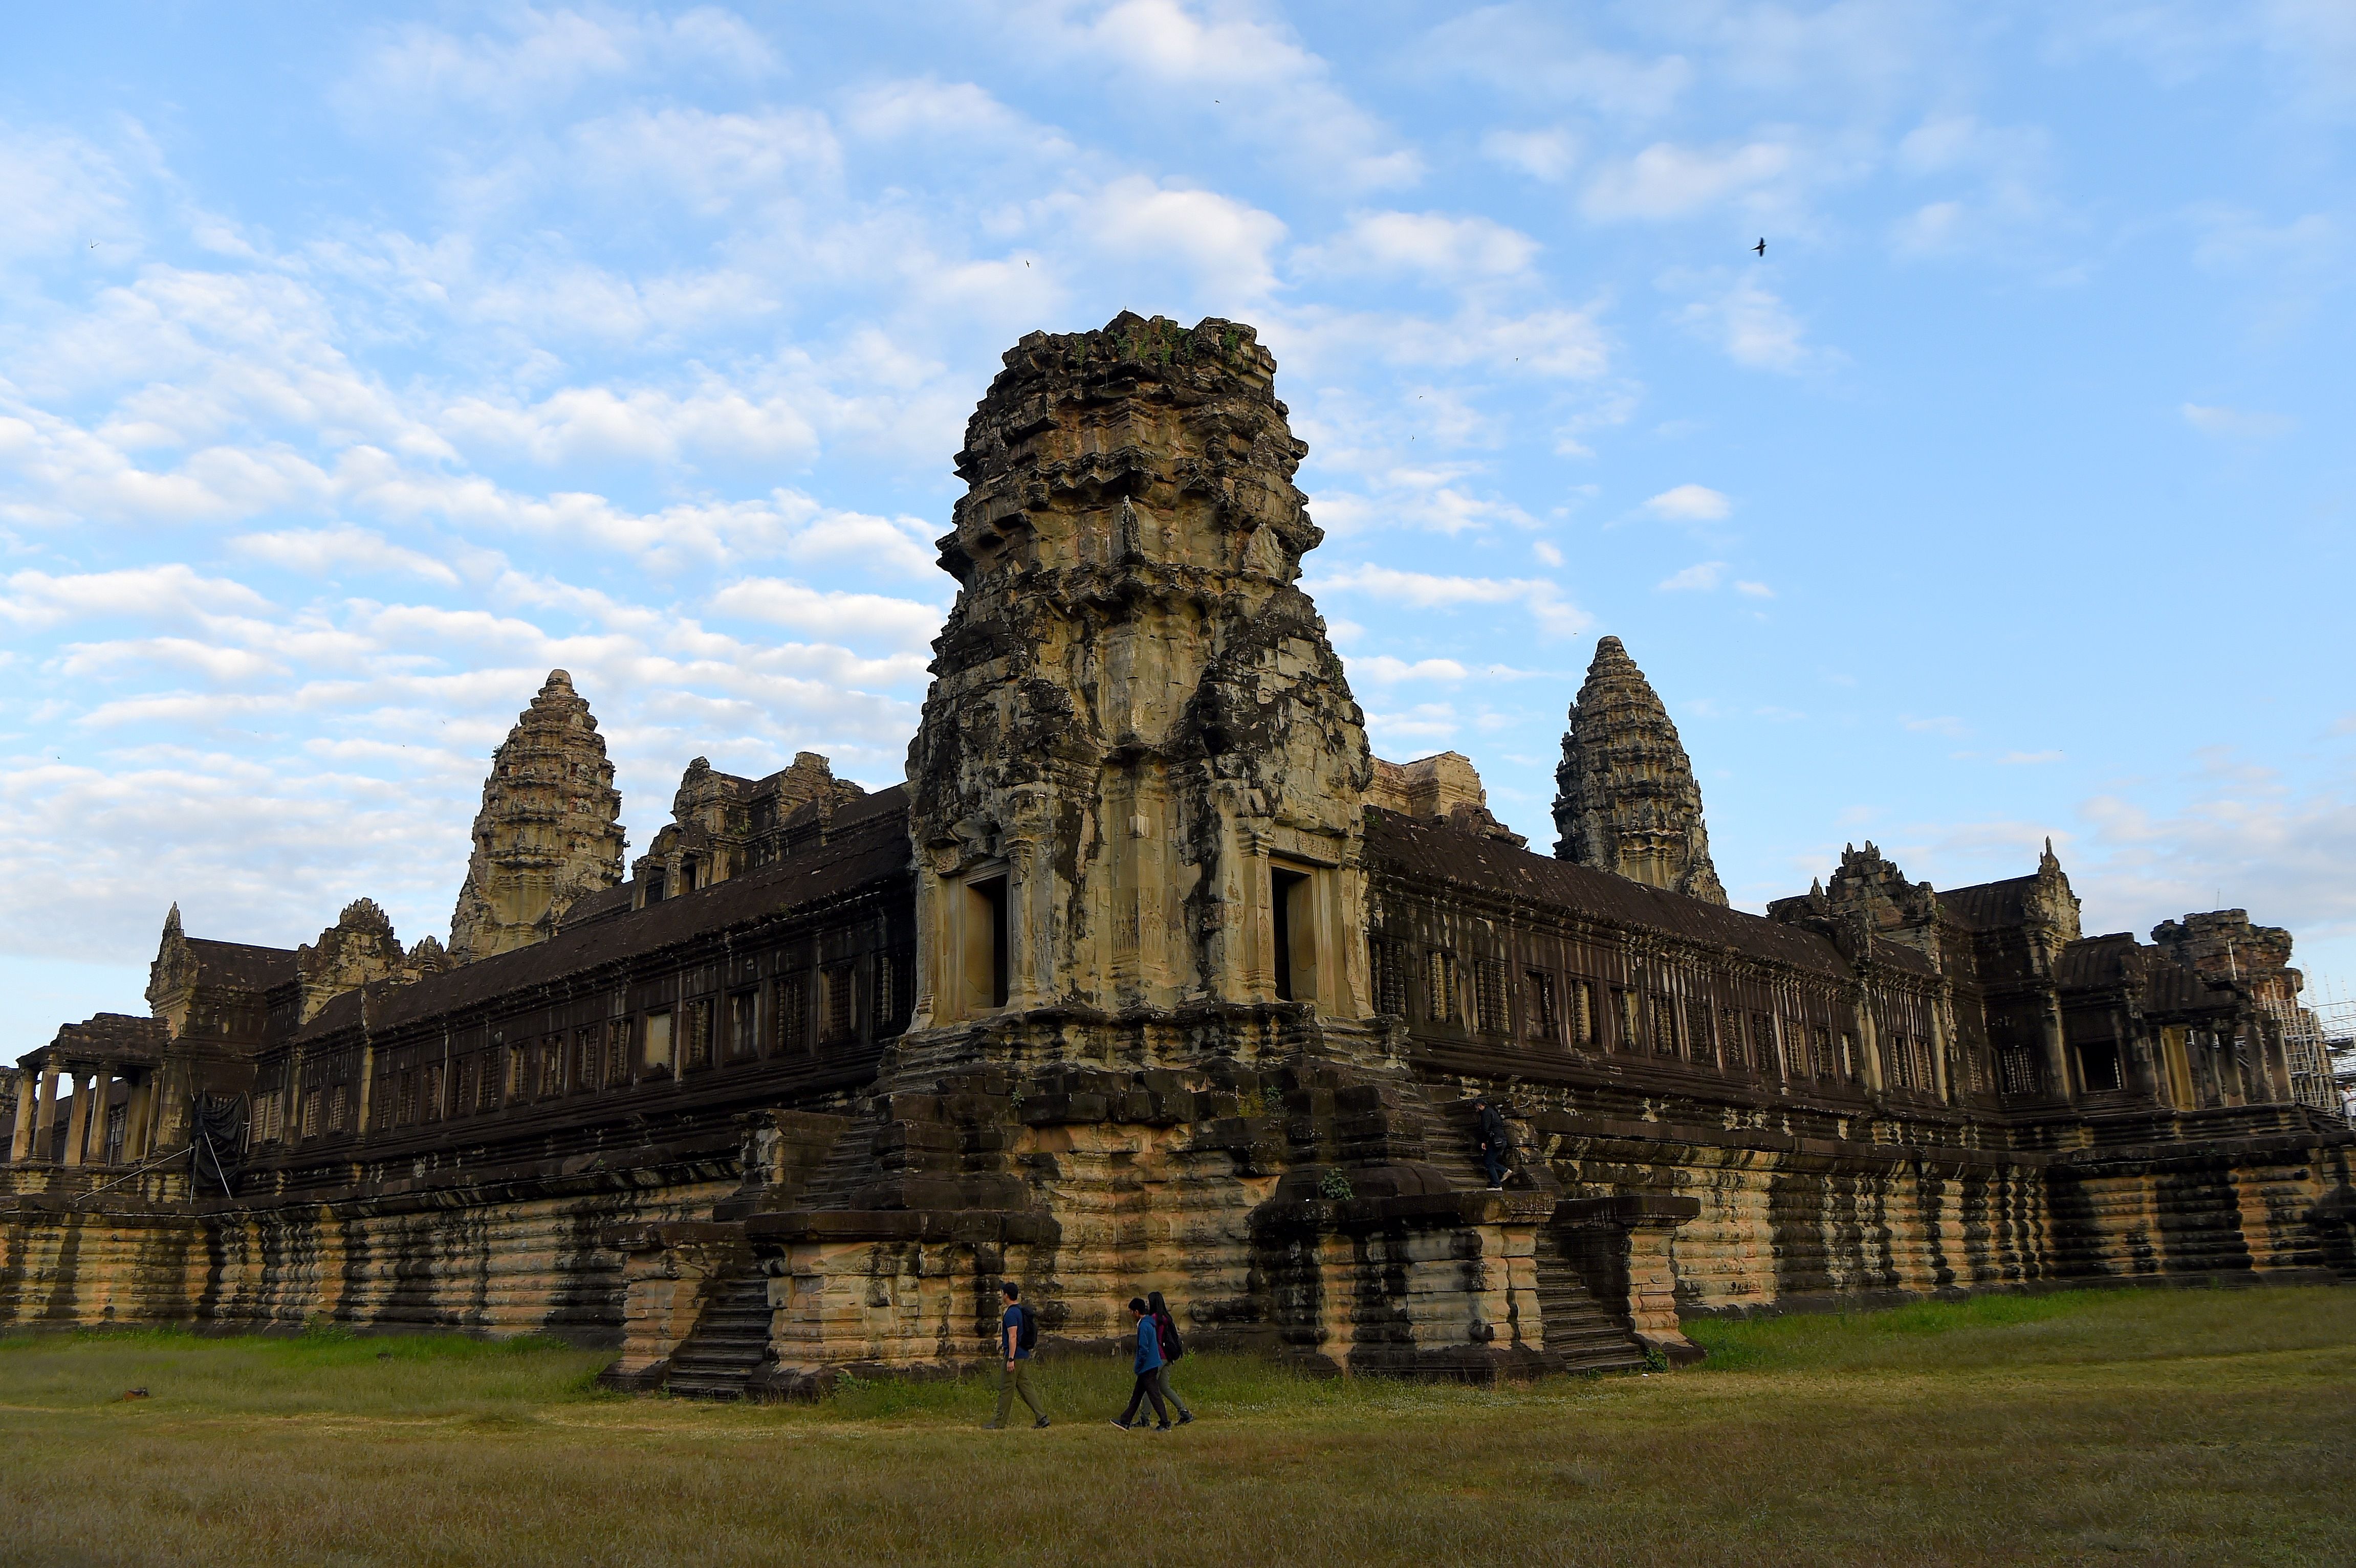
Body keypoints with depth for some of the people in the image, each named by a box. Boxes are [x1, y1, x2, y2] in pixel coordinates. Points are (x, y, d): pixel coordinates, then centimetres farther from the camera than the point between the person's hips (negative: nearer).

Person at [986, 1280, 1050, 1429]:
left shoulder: (1011, 1314, -15)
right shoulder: (1023, 1311, 15)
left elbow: (1013, 1337, -21)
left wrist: (1011, 1359, -22)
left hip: (1015, 1356, -9)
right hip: (1025, 1355, 9)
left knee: (1006, 1389, -1)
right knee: (1025, 1387, 8)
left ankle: (999, 1423, 6)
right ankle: (1042, 1417, 0)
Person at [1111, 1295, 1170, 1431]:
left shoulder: (1144, 1326, -18)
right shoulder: (1149, 1323, 13)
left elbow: (1144, 1349, -21)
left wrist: (1137, 1367, -11)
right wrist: (1138, 1367, 22)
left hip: (1147, 1367, -10)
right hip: (1151, 1366, 10)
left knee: (1154, 1395, -5)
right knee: (1136, 1395, 13)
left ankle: (1165, 1424, -1)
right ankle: (1125, 1422, 19)